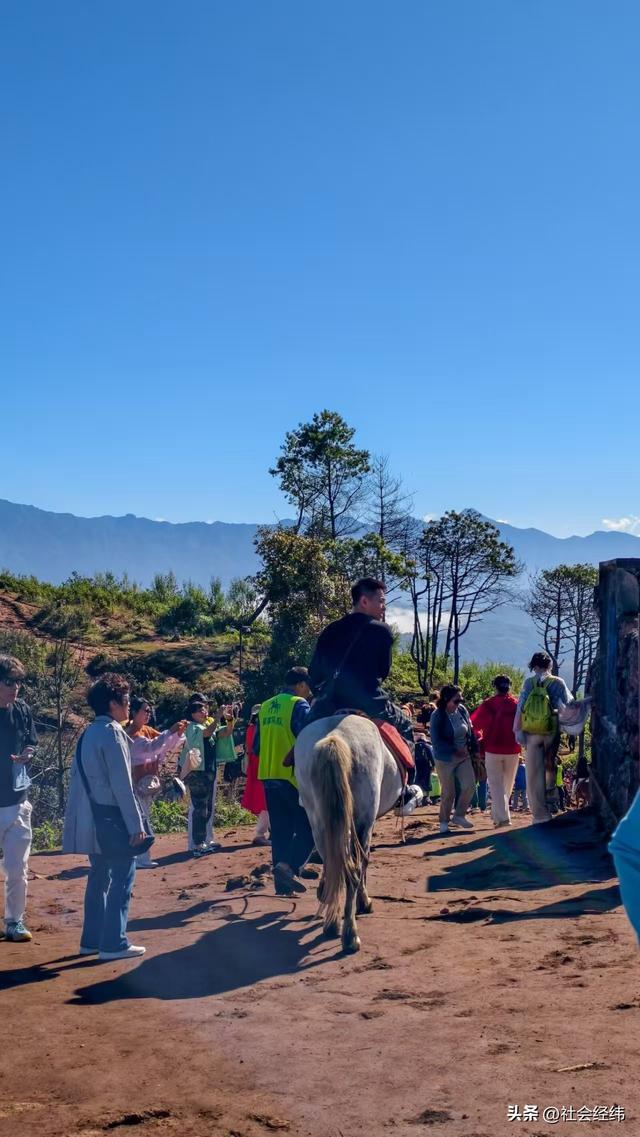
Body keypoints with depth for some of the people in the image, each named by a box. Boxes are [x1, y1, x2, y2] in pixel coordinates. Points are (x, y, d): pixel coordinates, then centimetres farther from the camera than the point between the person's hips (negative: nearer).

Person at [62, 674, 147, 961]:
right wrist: (136, 824, -16)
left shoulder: (89, 733, 12)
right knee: (121, 878, -3)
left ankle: (92, 939, 20)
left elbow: (80, 779, 15)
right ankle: (113, 943, -1)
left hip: (92, 820, 9)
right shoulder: (112, 732, -15)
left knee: (100, 877, 15)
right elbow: (122, 784, -18)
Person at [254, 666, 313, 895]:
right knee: (308, 827, 0)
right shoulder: (300, 706, -7)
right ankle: (288, 865, -19)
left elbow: (256, 746, 16)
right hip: (294, 776, -7)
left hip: (269, 776, 7)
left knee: (280, 830, 11)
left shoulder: (265, 707, 13)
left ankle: (282, 884, 11)